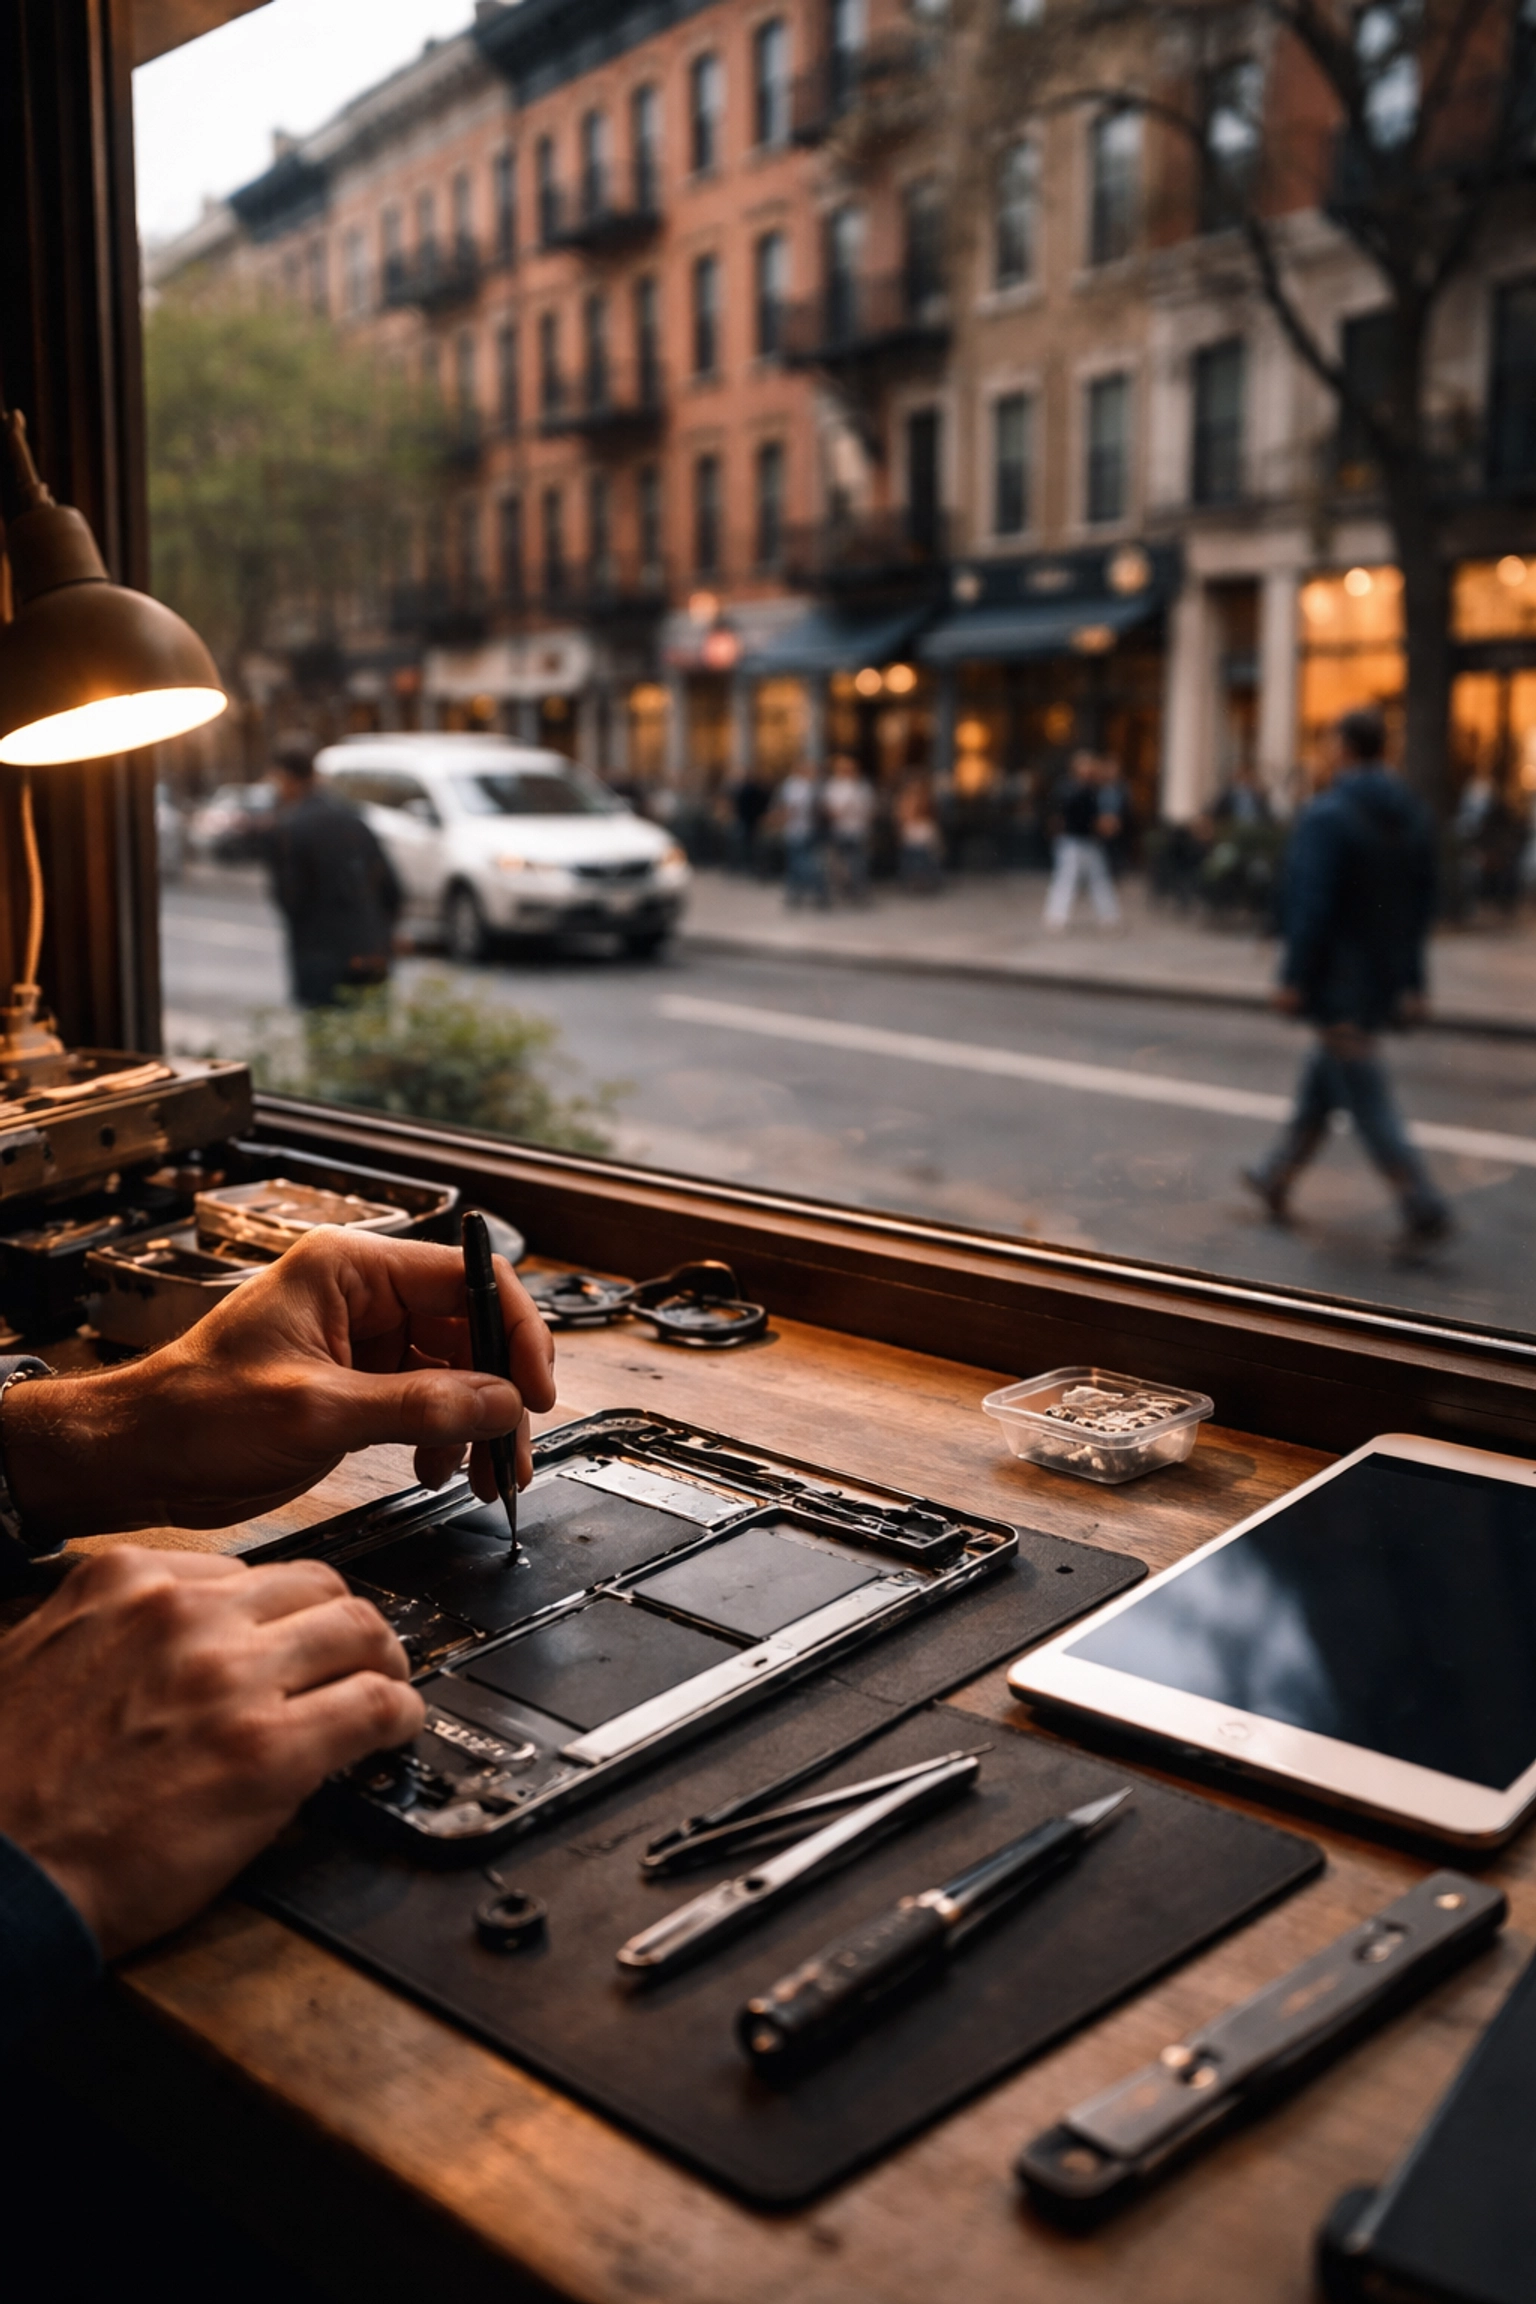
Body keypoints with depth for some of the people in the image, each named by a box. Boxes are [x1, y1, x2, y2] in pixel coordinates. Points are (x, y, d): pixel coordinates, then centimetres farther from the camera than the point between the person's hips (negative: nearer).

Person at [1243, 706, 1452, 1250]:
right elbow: (1422, 904, 12)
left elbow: (1310, 905, -20)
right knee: (1320, 1082, 20)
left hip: (1338, 981, -8)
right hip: (1387, 980, 8)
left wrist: (1293, 979, -15)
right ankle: (1276, 1180, 32)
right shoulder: (1414, 817, 8)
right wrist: (1411, 980, 16)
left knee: (1367, 1101, -4)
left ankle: (1425, 1210, -6)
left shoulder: (1326, 816, -16)